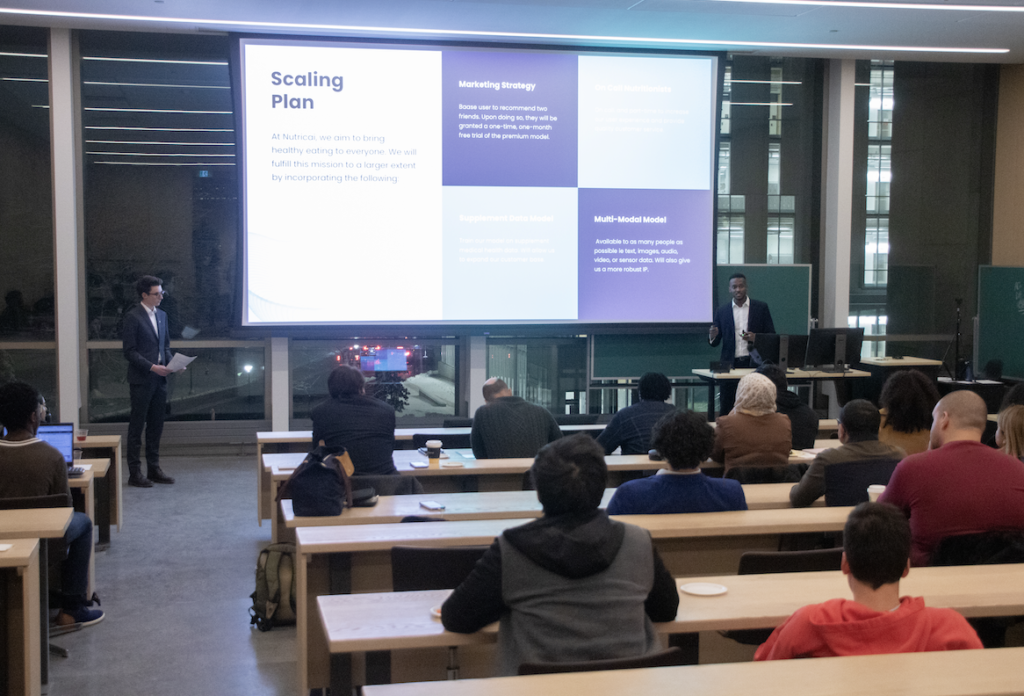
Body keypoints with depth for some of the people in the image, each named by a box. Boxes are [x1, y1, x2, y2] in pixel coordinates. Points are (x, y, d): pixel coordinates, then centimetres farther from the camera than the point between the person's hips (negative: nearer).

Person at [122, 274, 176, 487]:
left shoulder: (161, 315, 13)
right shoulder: (133, 317, -8)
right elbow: (130, 352, -12)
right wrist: (152, 367, -19)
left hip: (159, 380, 7)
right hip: (141, 380, -7)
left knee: (156, 426, 11)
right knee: (137, 426, 0)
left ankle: (154, 469, 19)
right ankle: (135, 473, 5)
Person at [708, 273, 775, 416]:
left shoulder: (761, 308, 6)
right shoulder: (722, 311, 10)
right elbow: (715, 342, 10)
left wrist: (756, 338, -14)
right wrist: (712, 336, -14)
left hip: (753, 363, -1)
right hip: (730, 364, 1)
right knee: (726, 408, -2)